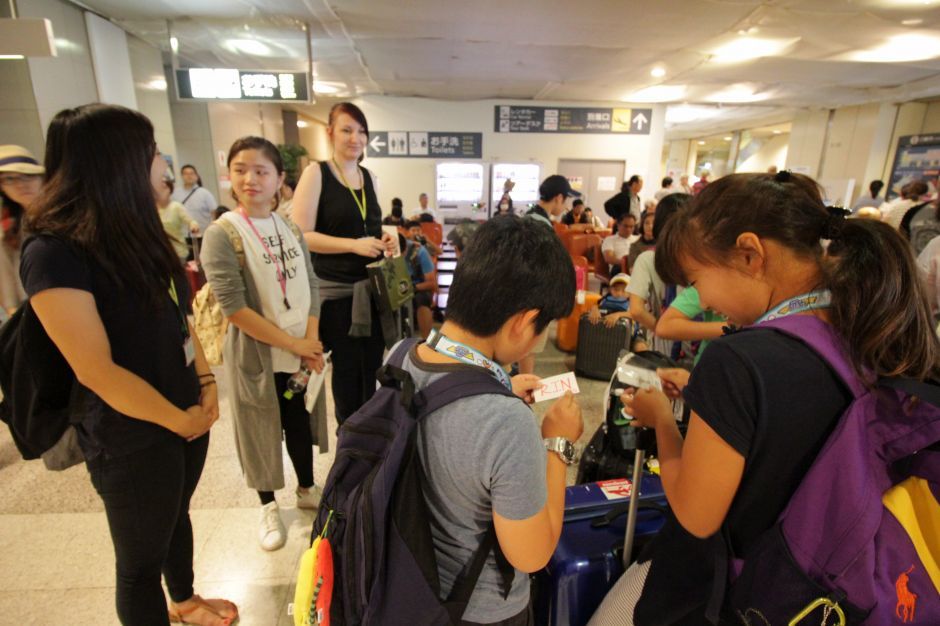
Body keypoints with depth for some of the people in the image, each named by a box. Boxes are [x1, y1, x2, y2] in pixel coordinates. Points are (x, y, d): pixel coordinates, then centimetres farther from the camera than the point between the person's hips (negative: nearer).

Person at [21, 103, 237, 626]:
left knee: (176, 517, 28)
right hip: (132, 435, -8)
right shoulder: (54, 253, -21)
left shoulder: (138, 232, 4)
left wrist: (206, 383, -2)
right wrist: (179, 421, -14)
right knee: (142, 560, 14)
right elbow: (96, 371, -23)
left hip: (189, 413, 8)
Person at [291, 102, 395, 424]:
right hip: (338, 289, -5)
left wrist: (385, 241, 1)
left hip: (374, 285, 6)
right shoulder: (316, 173, -6)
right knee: (347, 367, 6)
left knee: (372, 365, 13)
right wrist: (354, 244, -22)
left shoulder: (370, 177, 11)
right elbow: (301, 235, -13)